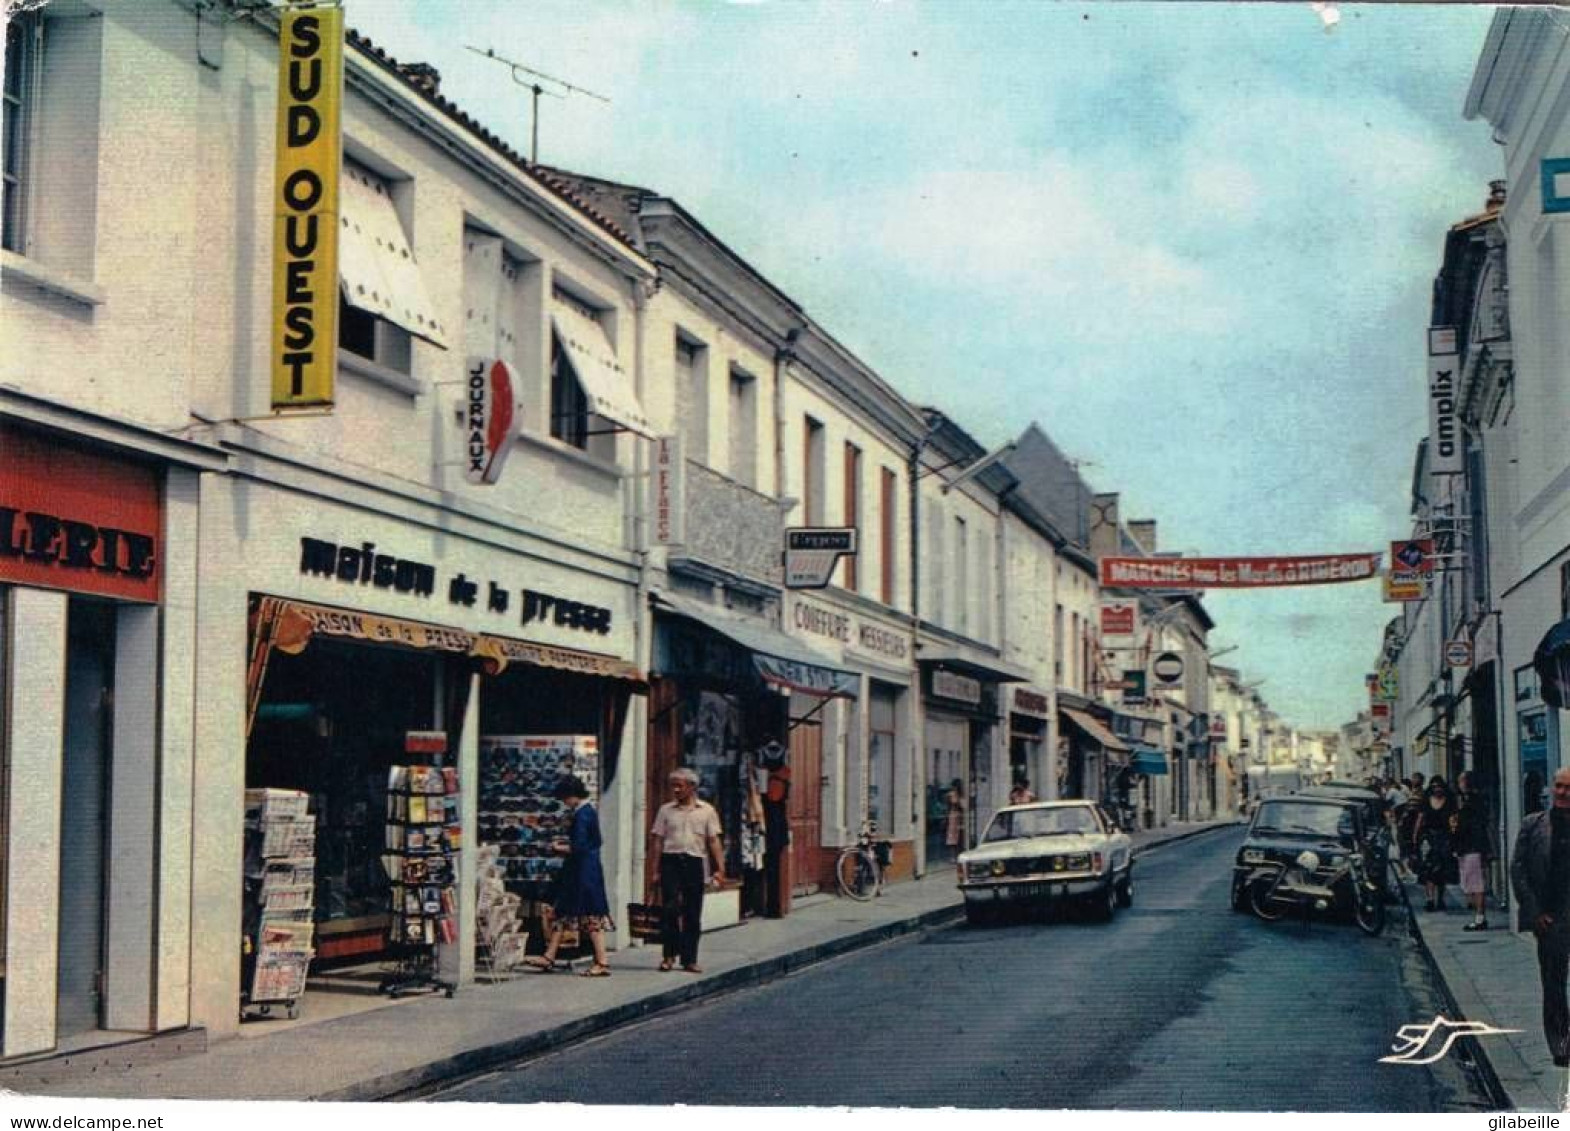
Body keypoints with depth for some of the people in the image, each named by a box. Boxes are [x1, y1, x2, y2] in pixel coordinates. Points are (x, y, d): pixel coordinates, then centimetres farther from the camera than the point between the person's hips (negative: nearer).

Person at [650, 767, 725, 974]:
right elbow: (658, 841, 7)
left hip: (694, 863, 1)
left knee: (692, 914, 4)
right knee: (670, 908, -11)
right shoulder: (666, 810, 8)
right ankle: (669, 954, 2)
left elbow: (714, 841, 6)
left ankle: (689, 959, 12)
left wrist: (720, 868, -2)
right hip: (670, 861, -1)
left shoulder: (706, 811, 7)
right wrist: (656, 870, 1)